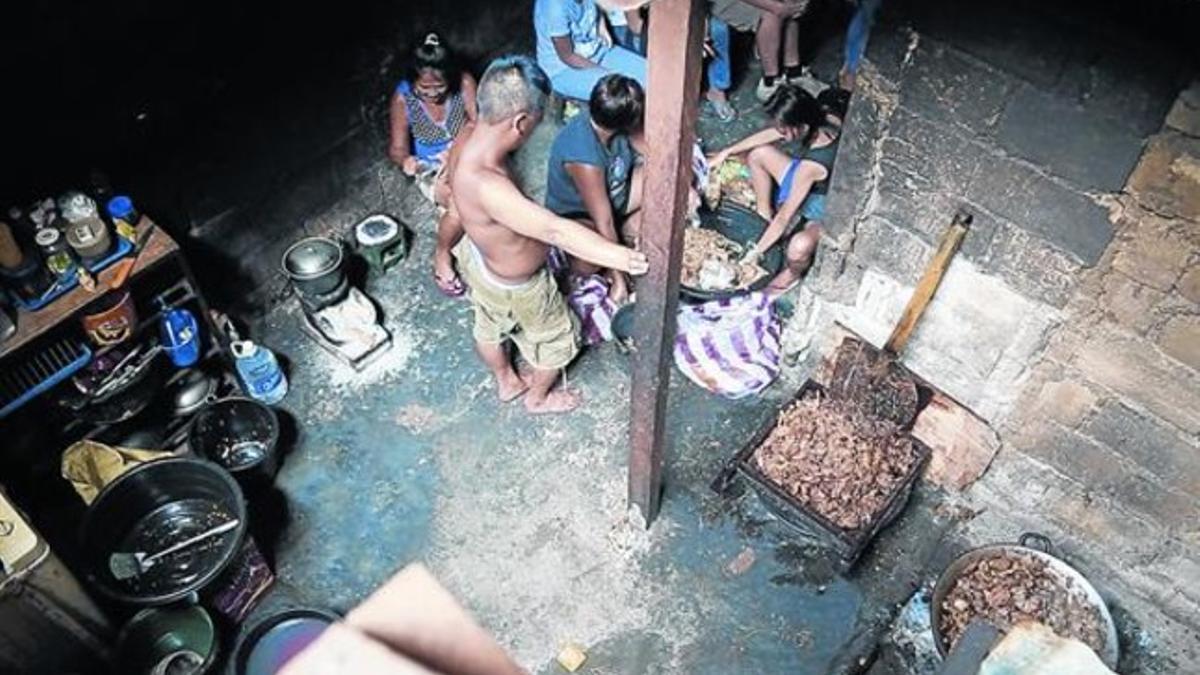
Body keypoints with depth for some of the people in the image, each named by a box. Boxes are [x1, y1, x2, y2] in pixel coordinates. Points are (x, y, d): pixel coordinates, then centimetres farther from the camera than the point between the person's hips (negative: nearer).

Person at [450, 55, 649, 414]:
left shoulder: (471, 137, -21)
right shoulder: (487, 186, -48)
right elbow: (555, 231, -52)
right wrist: (621, 257, -54)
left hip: (477, 256, 8)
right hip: (514, 286, -8)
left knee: (489, 327, 35)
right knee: (555, 339, 24)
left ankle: (506, 382, 65)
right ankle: (539, 397, 53)